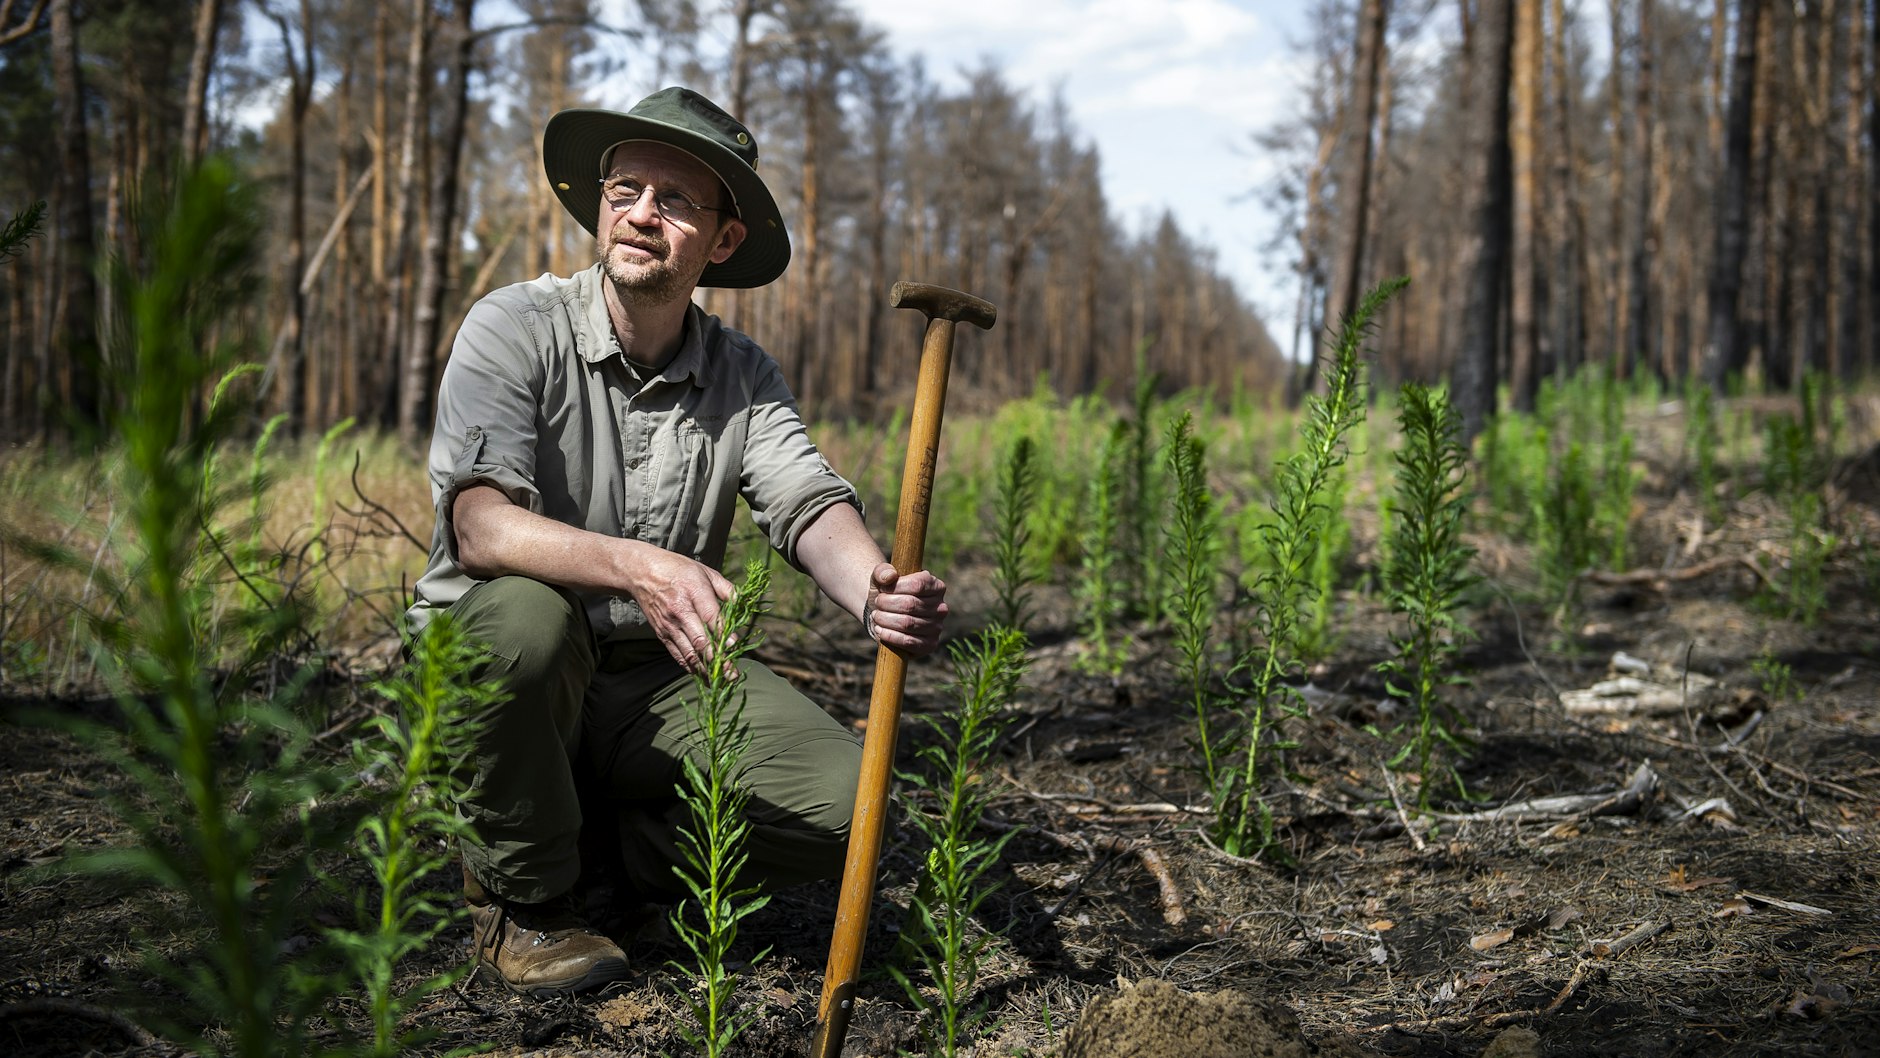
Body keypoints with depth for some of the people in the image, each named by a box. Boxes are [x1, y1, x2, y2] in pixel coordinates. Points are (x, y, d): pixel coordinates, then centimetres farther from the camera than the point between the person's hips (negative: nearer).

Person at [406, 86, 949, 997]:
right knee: (522, 614, -38)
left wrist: (876, 592, -38)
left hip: (657, 682, 3)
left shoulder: (743, 375, 3)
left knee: (843, 802, -18)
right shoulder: (516, 329, -11)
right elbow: (479, 525, -26)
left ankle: (614, 843, 10)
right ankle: (521, 892, -10)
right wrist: (637, 566, -45)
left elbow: (810, 505, -14)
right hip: (484, 674, -3)